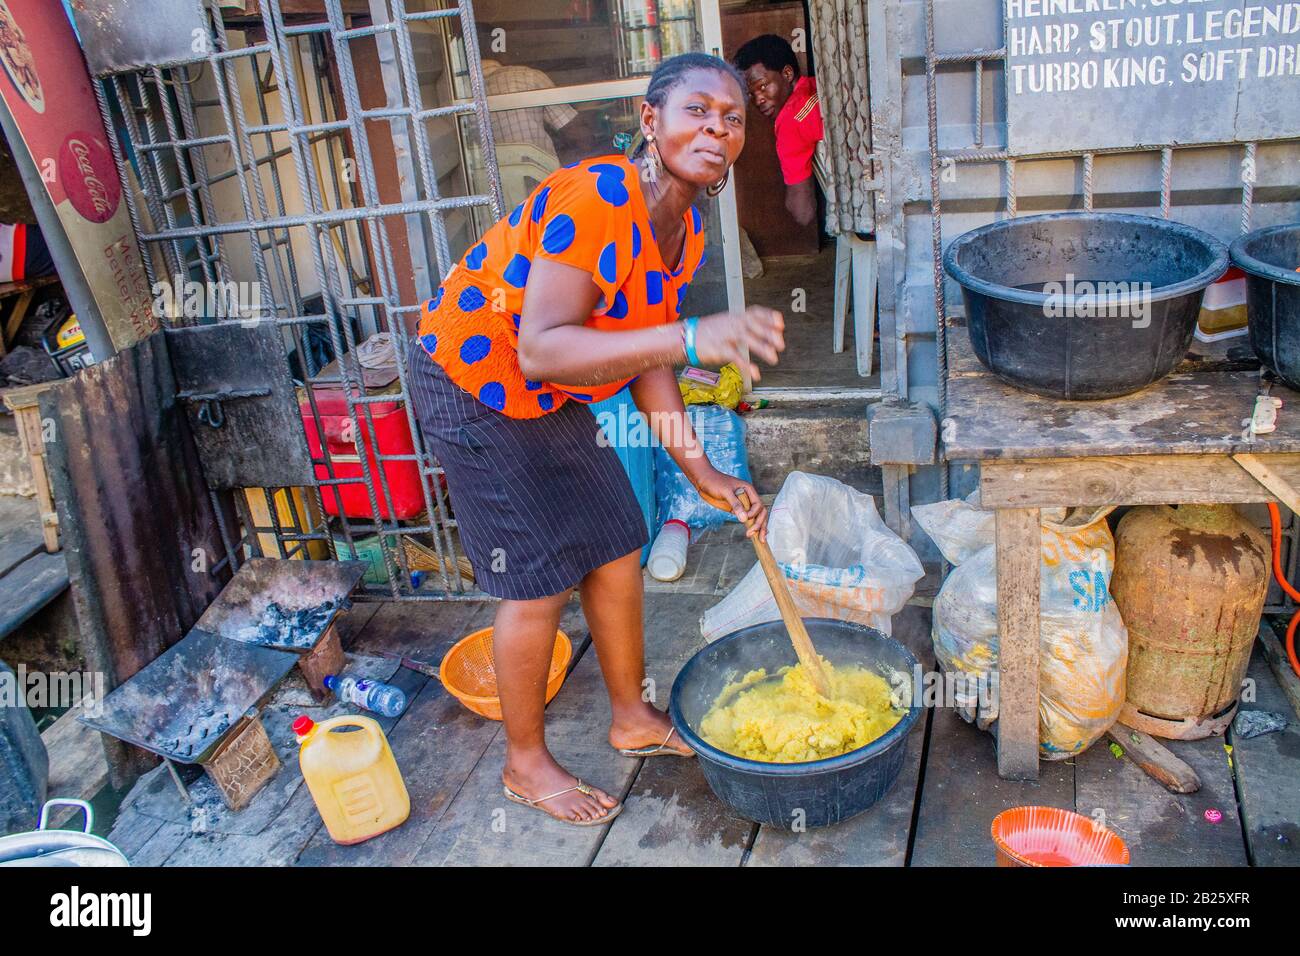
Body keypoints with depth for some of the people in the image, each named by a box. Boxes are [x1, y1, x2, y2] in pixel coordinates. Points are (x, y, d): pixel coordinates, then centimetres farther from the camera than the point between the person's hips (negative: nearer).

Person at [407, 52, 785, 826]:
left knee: (617, 553, 12)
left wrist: (704, 473, -2)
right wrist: (691, 337, -47)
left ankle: (633, 718, 34)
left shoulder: (686, 230, -2)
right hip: (473, 391, -8)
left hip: (551, 400, 8)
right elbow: (540, 351, -38)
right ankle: (527, 764, 22)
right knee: (539, 585, -2)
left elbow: (646, 359, 3)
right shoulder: (597, 197, -30)